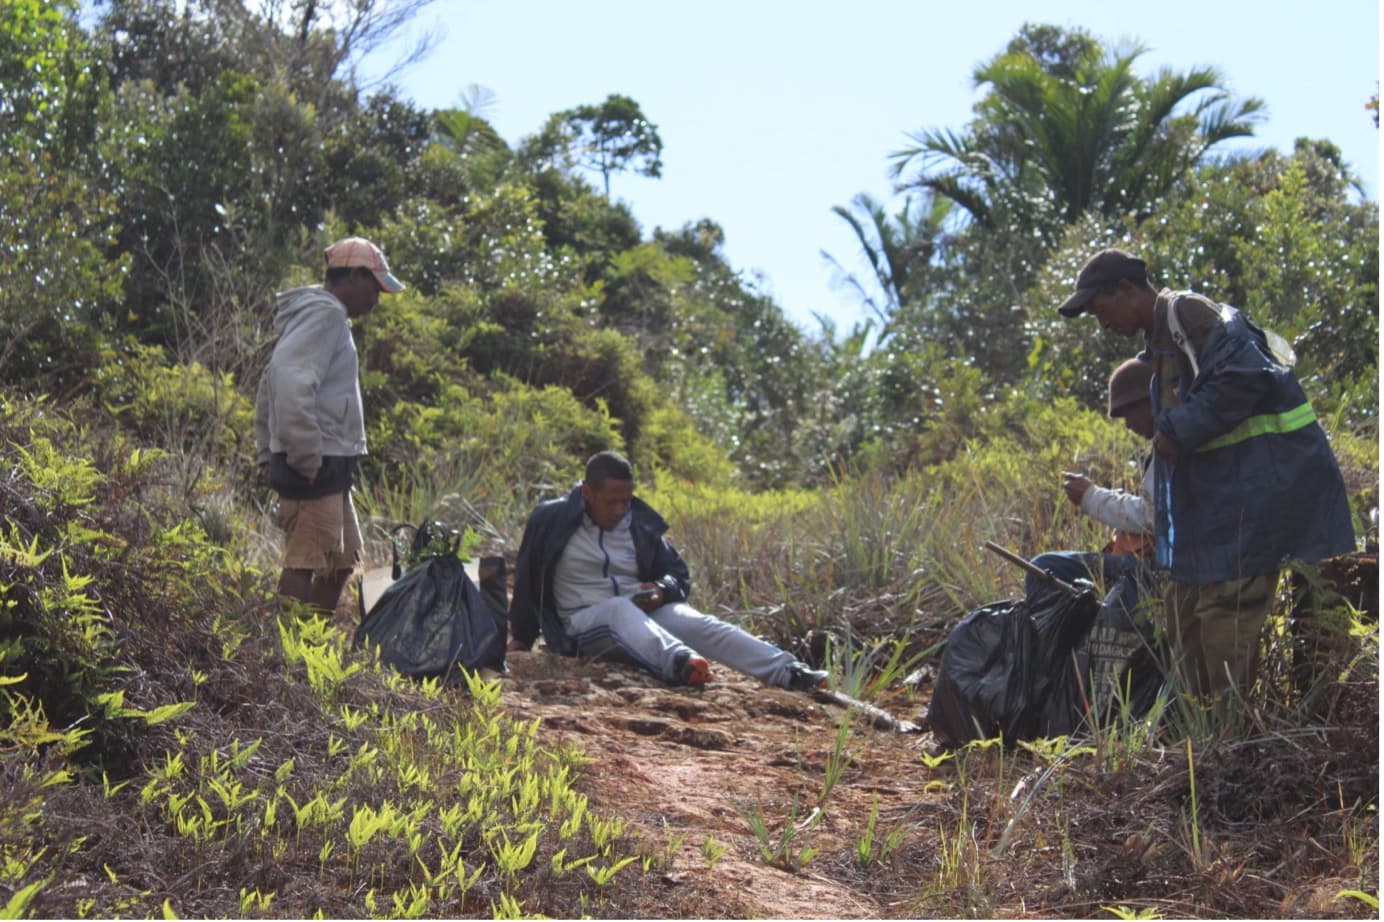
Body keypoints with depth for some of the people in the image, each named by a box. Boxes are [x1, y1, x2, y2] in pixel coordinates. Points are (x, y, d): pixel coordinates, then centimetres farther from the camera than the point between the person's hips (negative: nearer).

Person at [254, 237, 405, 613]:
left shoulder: (325, 315, 22)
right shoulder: (325, 314, -11)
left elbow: (270, 385, 28)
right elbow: (290, 382, -26)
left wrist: (268, 455, 24)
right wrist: (306, 460, -24)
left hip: (329, 466, 11)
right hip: (317, 466, -11)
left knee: (343, 560, 16)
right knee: (306, 561, -10)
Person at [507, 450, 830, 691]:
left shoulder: (640, 525, 11)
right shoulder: (551, 520, 0)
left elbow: (678, 572, 18)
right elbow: (526, 579, 10)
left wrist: (662, 590, -5)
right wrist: (522, 638, 14)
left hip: (641, 616, 4)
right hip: (580, 622, -4)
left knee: (697, 623, -24)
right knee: (621, 609, -38)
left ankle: (789, 672, -42)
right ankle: (676, 661, -69)